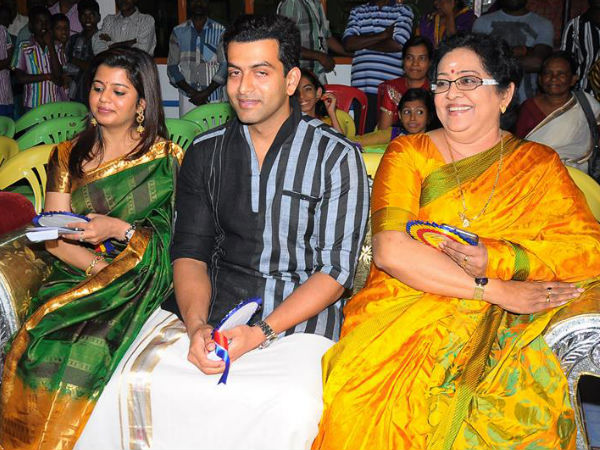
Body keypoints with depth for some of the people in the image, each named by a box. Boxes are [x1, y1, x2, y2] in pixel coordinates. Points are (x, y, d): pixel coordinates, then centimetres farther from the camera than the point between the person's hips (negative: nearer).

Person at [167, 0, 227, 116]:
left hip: (213, 96, -1)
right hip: (187, 97, 1)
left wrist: (206, 93, -10)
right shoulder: (178, 32, 6)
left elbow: (225, 65, -3)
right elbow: (172, 67, 5)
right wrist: (191, 91, -7)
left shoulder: (220, 31, 1)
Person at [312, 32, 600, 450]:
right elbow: (390, 250, -9)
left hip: (496, 328, 1)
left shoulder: (539, 164, 12)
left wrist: (494, 258, -15)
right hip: (401, 316, -1)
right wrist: (495, 289, -13)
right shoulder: (408, 153, 7)